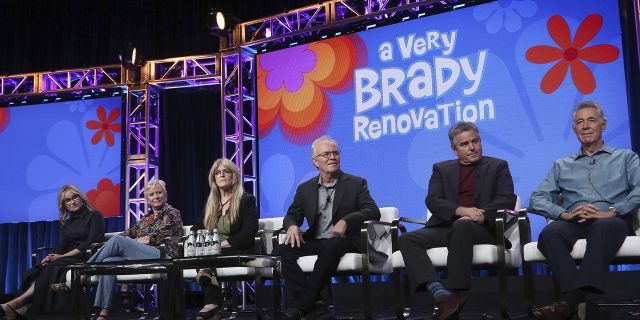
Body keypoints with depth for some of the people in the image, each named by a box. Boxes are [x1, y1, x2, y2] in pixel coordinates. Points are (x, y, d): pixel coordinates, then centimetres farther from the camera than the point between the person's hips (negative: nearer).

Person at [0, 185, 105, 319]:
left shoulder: (95, 216, 3)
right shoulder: (66, 223, 22)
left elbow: (91, 244, -9)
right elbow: (61, 247, 13)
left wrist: (62, 256, -13)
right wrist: (52, 256, -12)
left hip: (86, 258, -6)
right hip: (67, 259, 6)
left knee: (50, 269, -29)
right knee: (37, 270, -22)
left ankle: (13, 304, -37)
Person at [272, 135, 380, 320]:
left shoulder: (356, 184, 7)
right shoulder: (305, 189, 16)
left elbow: (373, 211, -5)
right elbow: (291, 216, 19)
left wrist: (346, 221, -24)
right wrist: (292, 226, -9)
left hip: (344, 243, -3)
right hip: (314, 242, 4)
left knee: (331, 246, -38)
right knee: (281, 252, -23)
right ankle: (313, 301, -26)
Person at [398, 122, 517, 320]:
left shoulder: (498, 167, 17)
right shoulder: (442, 169, 21)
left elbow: (507, 200, 3)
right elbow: (432, 200, 5)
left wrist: (482, 215, -17)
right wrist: (460, 210, -16)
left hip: (483, 228, -3)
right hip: (446, 227, 3)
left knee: (462, 226, -39)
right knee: (407, 240, -24)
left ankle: (454, 294, -40)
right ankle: (439, 292, -40)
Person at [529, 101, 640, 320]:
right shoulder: (562, 165, 27)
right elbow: (537, 199, 14)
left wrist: (611, 212, -14)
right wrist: (564, 214, -6)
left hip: (612, 222, -2)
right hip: (574, 224, 2)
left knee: (602, 226, -40)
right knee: (549, 234, -34)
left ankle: (572, 302, -48)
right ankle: (581, 301, -44)